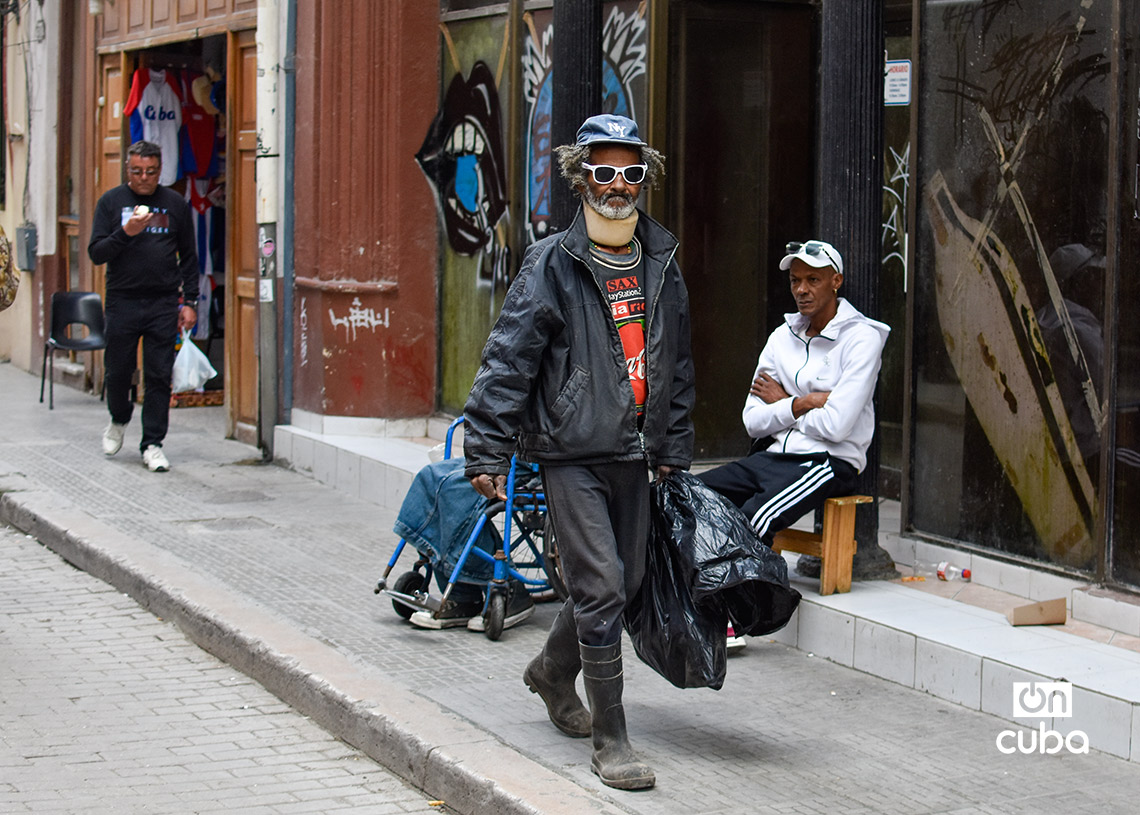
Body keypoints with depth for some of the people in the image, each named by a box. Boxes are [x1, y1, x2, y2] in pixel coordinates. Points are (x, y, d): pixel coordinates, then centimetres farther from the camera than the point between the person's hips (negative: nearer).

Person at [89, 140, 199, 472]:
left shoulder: (175, 204, 8)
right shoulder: (111, 202, 4)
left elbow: (188, 256, 12)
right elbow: (96, 252, -1)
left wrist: (189, 301, 5)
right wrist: (125, 233, -17)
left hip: (163, 304, 0)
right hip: (122, 302, 0)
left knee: (159, 376, -2)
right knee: (118, 372, 6)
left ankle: (153, 445, 5)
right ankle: (118, 421, 34)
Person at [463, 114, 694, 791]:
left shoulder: (662, 266, 10)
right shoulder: (553, 265, -7)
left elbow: (677, 367, 19)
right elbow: (509, 361, -9)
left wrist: (673, 451, 18)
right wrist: (488, 451, -14)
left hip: (634, 455, 6)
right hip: (572, 454, -6)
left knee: (626, 583, 14)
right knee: (601, 588, -10)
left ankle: (553, 672, 42)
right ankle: (611, 738, -1)